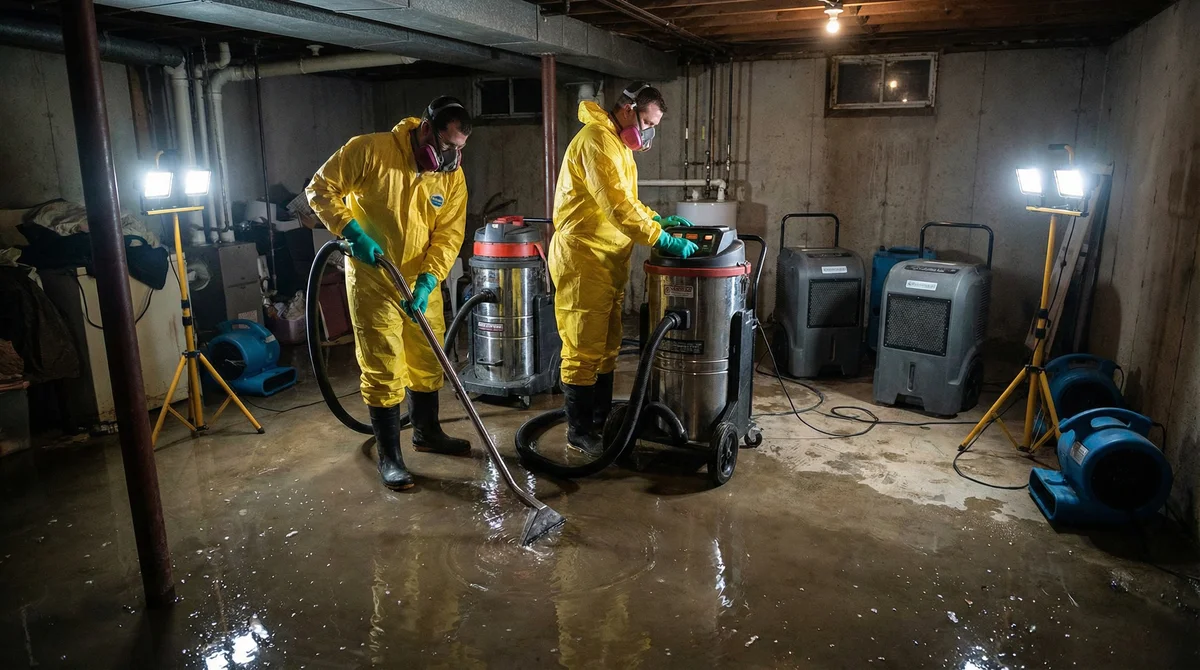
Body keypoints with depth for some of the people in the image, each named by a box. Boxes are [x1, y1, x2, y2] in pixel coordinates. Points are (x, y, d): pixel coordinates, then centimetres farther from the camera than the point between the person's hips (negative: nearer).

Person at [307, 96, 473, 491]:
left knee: (427, 360, 16)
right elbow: (321, 189, -10)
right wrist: (352, 231, -23)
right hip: (373, 279, -5)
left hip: (422, 280, 5)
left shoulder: (452, 175, -4)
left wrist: (428, 281, -19)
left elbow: (448, 234, -6)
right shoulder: (370, 151, -17)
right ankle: (388, 456, 12)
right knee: (383, 369, -1)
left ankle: (427, 432, 37)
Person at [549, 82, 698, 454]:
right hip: (583, 259, -10)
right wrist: (663, 240, -26)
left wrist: (659, 220, 9)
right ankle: (579, 430, 7)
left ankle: (601, 418, 27)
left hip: (608, 260, 11)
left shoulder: (618, 145, 18)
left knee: (607, 346, 15)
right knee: (584, 348, -4)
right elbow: (616, 204, -25)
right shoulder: (597, 139, -15)